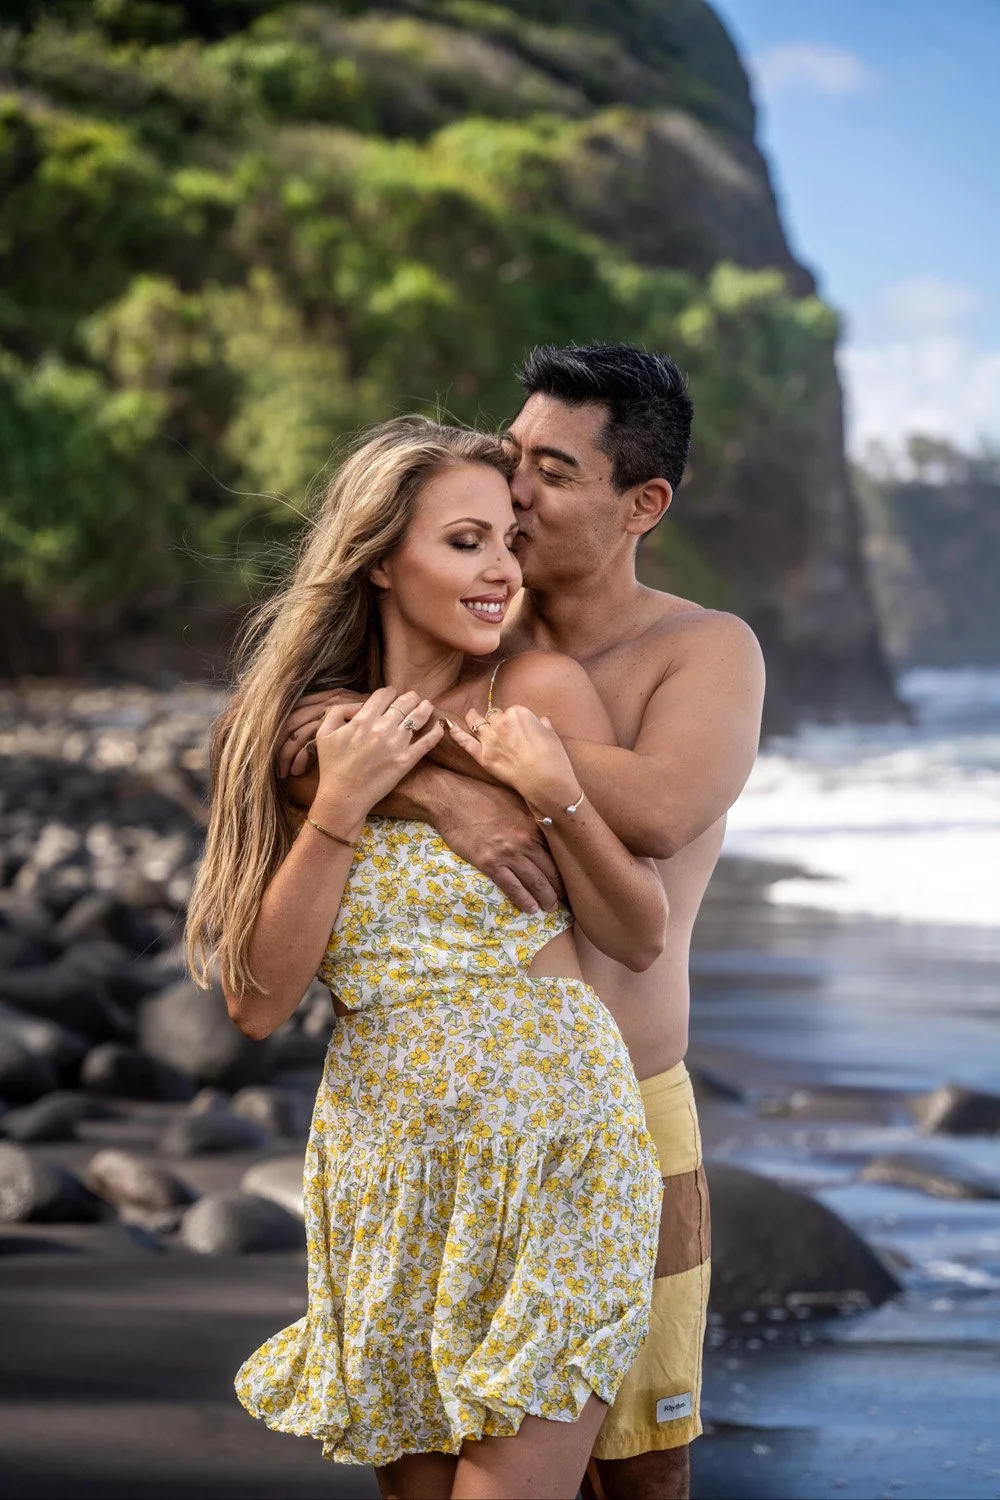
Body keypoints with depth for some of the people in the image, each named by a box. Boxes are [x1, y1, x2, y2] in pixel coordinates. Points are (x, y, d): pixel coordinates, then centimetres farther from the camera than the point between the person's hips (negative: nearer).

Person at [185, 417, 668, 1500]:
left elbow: (639, 941, 1)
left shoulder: (540, 693, -5)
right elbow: (258, 1003, -3)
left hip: (545, 1143, -3)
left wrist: (553, 795, -14)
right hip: (385, 1161, 3)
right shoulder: (299, 728, 3)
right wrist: (339, 809, -12)